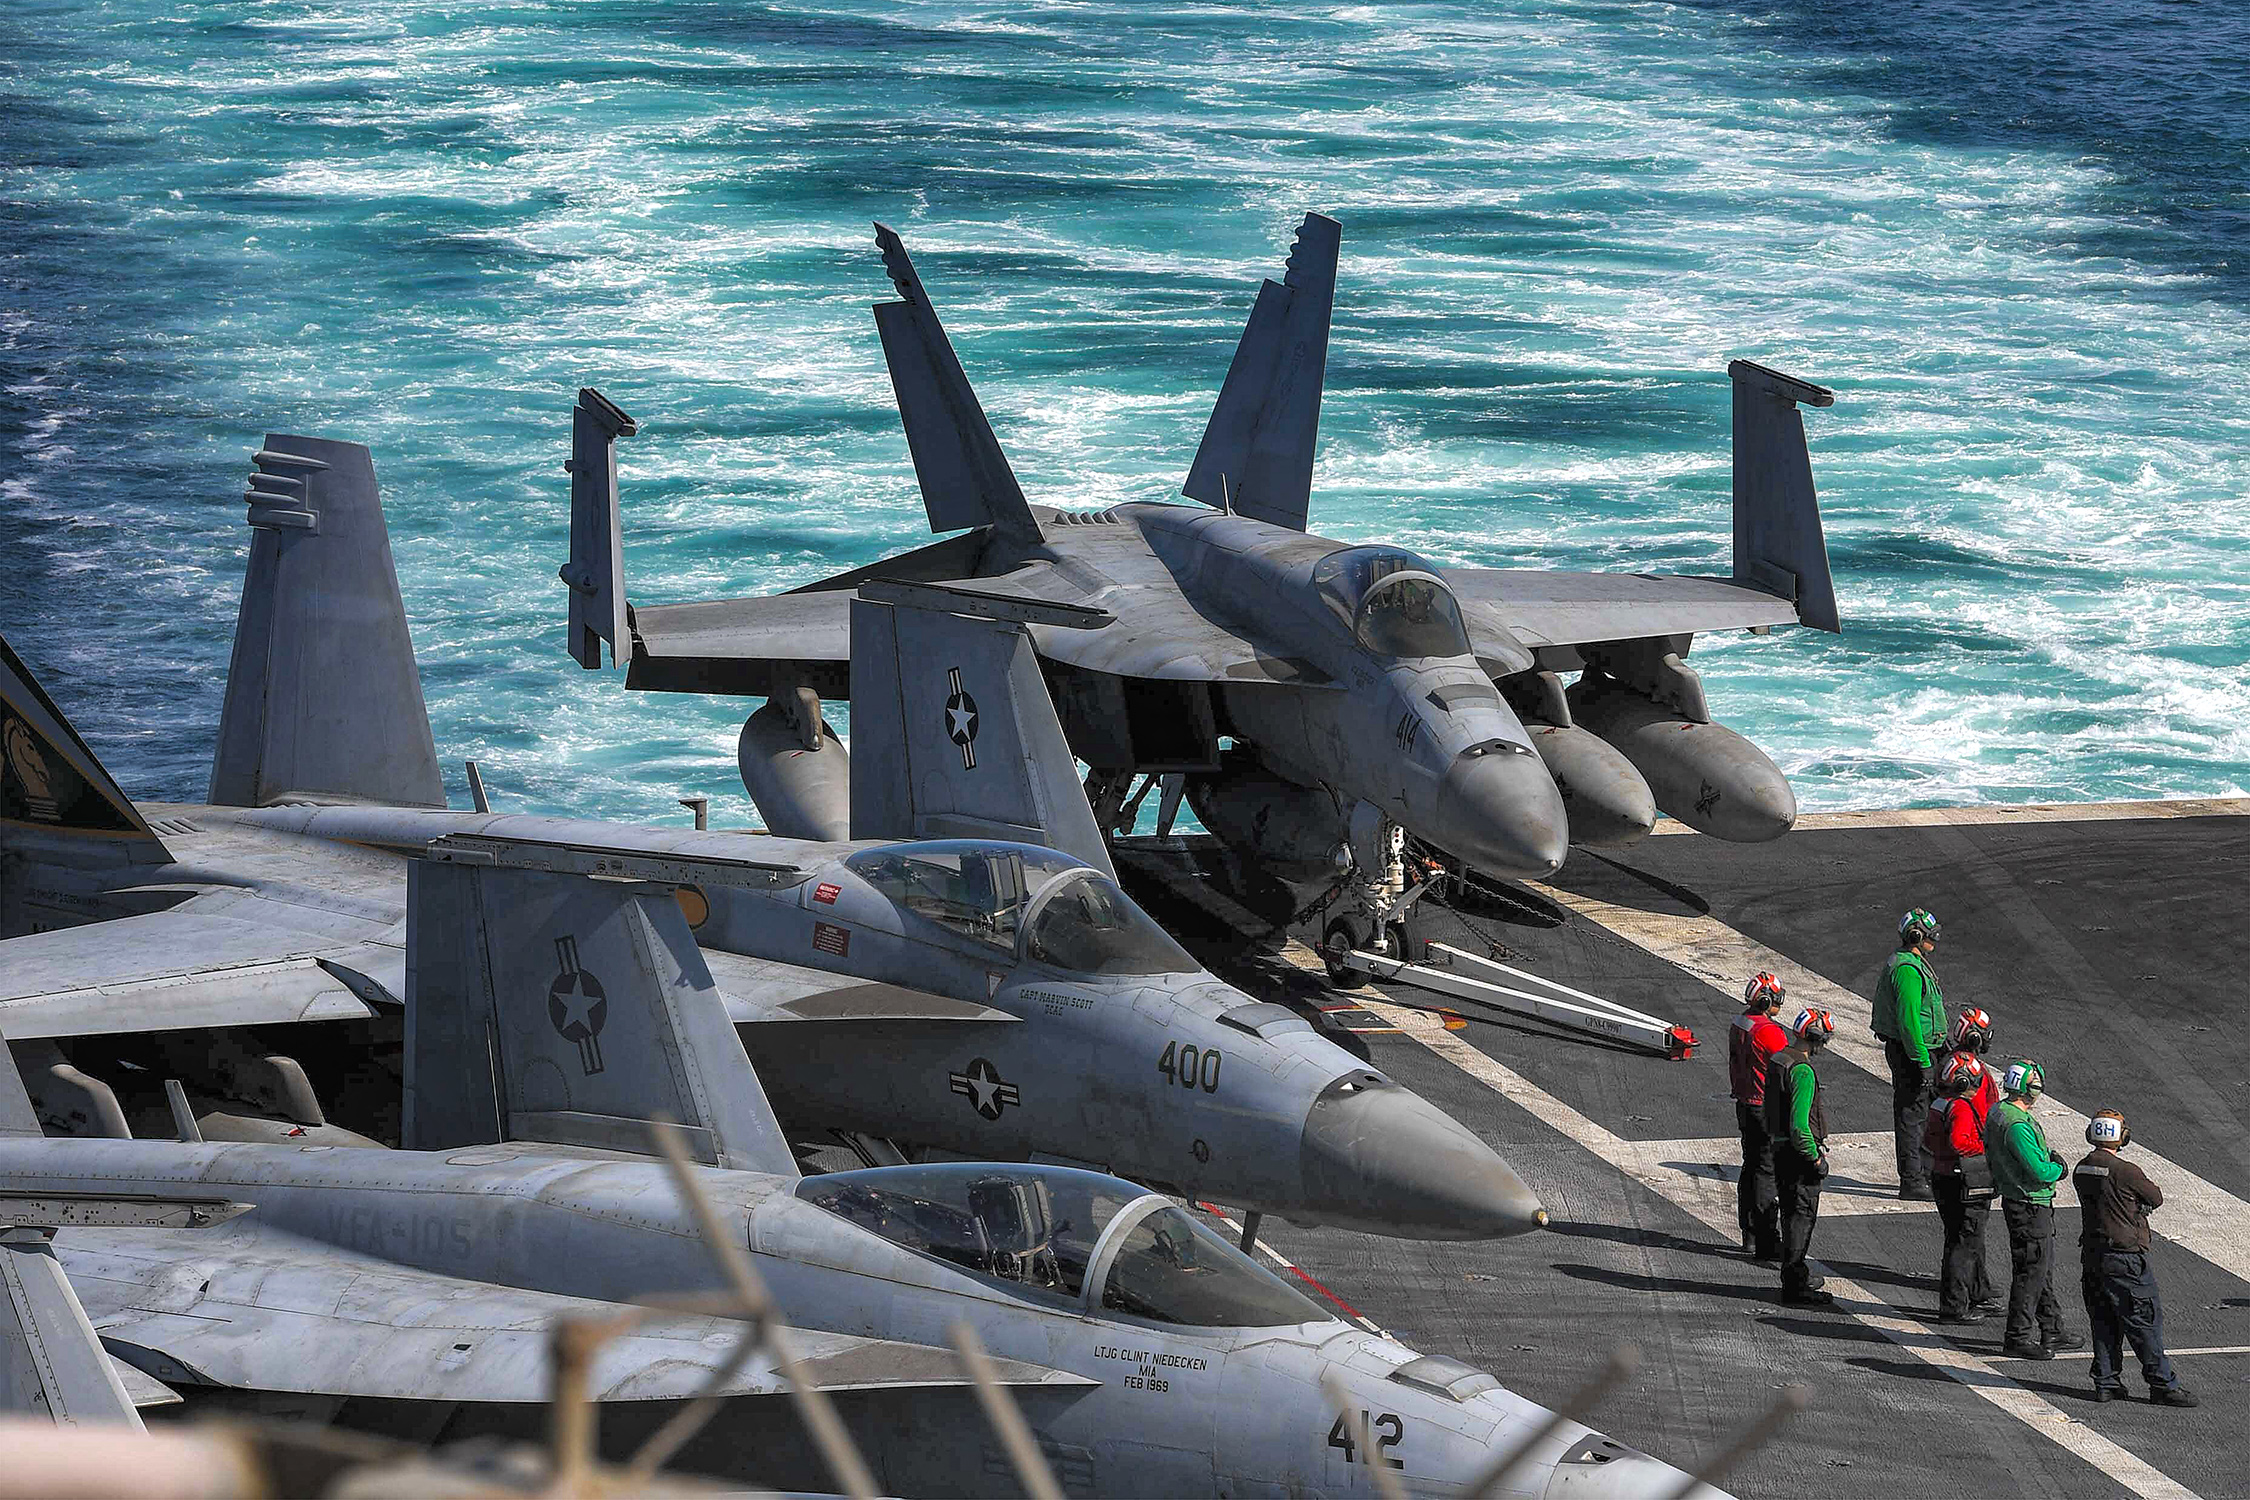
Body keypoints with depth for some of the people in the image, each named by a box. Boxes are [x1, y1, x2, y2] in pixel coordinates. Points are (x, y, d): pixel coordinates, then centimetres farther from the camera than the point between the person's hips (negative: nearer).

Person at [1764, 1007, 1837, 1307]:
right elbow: (1799, 1122, -26)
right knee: (1802, 1215, -6)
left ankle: (1796, 1273, 32)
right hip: (1799, 1151, -10)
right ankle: (1795, 1285, -5)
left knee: (1792, 1212, 20)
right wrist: (1815, 1158, -18)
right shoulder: (1802, 1071, -22)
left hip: (1780, 1146, 10)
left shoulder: (1777, 1060, 9)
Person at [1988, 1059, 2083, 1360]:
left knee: (2043, 1268, 19)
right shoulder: (2017, 1125, -26)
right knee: (2031, 1271, -1)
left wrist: (2050, 1156, 4)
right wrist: (2059, 1169, -6)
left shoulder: (1998, 1111, 7)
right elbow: (2039, 1171, -26)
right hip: (2028, 1207, -11)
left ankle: (2052, 1332, 28)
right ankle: (2017, 1339, 6)